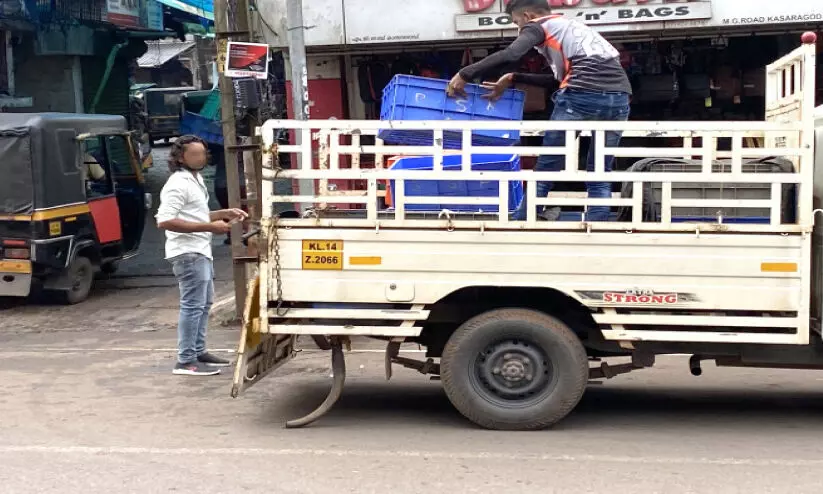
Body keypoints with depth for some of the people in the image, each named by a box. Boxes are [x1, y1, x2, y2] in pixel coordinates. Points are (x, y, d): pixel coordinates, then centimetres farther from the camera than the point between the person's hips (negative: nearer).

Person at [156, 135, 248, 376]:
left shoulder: (196, 179, 16)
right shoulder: (178, 184, -16)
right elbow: (165, 221, -26)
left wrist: (224, 214, 13)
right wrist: (210, 227, -26)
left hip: (201, 251, 11)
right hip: (188, 253, -11)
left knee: (203, 303, 19)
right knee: (193, 305, -9)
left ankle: (198, 352, 31)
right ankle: (186, 361, -5)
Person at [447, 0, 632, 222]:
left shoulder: (538, 26, 13)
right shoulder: (573, 28, 35)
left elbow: (509, 55, -6)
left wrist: (464, 74, 1)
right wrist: (513, 79, 35)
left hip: (582, 96, -6)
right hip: (619, 98, 7)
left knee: (546, 169, 7)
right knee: (599, 177, 13)